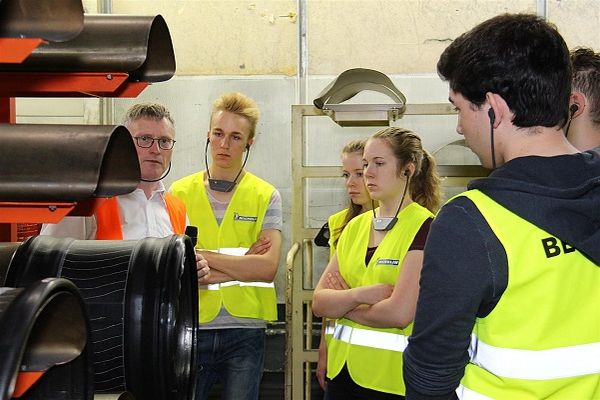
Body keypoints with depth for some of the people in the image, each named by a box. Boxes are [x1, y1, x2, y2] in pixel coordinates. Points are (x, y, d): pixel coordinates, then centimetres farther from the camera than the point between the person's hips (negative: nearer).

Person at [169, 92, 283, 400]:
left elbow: (268, 267, -11)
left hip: (245, 331, 0)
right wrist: (242, 262, -11)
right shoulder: (180, 193, 3)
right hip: (191, 328, 0)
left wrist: (203, 255, -12)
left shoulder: (266, 197, 3)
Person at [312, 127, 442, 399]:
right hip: (341, 373, 6)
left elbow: (399, 313, -21)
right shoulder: (355, 226, 9)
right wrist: (362, 294, -17)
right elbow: (319, 302, 1)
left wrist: (341, 303, -5)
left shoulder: (424, 229, -11)